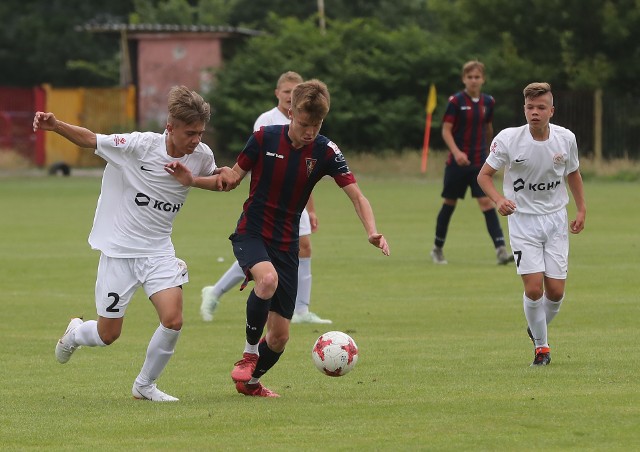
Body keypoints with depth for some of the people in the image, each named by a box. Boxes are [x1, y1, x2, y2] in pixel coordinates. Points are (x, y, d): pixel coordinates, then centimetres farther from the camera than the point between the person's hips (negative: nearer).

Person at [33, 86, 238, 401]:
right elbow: (90, 140, -10)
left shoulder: (201, 155, -5)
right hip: (118, 250, -3)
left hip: (158, 251, 3)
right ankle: (75, 334, 41)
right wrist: (55, 126, -27)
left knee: (173, 320, -18)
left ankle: (145, 385, 7)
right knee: (108, 334, 3)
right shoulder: (140, 145, -18)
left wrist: (223, 175, -7)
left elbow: (213, 175, 18)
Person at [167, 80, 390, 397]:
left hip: (286, 244, 2)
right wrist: (192, 180, -12)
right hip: (250, 234, -2)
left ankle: (250, 381, 32)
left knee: (279, 336, 2)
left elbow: (356, 196, -9)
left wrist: (372, 232, -27)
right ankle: (249, 354, -16)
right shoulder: (264, 138, -9)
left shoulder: (325, 151, -7)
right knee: (268, 278, -37)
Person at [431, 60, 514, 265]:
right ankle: (437, 248, 26)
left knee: (487, 201, -11)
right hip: (458, 162, -2)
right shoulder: (456, 101, -9)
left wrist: (488, 150, 28)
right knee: (449, 203, 9)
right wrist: (456, 152, -27)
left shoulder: (488, 102, 4)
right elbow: (446, 130, -12)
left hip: (480, 163, 2)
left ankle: (501, 250, -19)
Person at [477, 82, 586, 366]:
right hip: (523, 219, -2)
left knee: (555, 290, -2)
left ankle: (538, 328, 30)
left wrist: (581, 210, 9)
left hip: (556, 220, 2)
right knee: (534, 287, -13)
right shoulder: (508, 139, -14)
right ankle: (541, 346, 7)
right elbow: (484, 175, -7)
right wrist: (499, 200, -25)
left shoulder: (565, 138, -4)